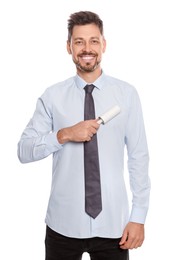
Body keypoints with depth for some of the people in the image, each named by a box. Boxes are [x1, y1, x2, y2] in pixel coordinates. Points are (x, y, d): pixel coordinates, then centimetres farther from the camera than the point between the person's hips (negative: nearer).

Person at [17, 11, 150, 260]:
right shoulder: (52, 96, -2)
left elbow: (139, 157, -3)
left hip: (112, 223, 0)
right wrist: (64, 135, -18)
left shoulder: (126, 93, -4)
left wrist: (138, 216, -5)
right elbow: (24, 151, -3)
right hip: (63, 223, 1)